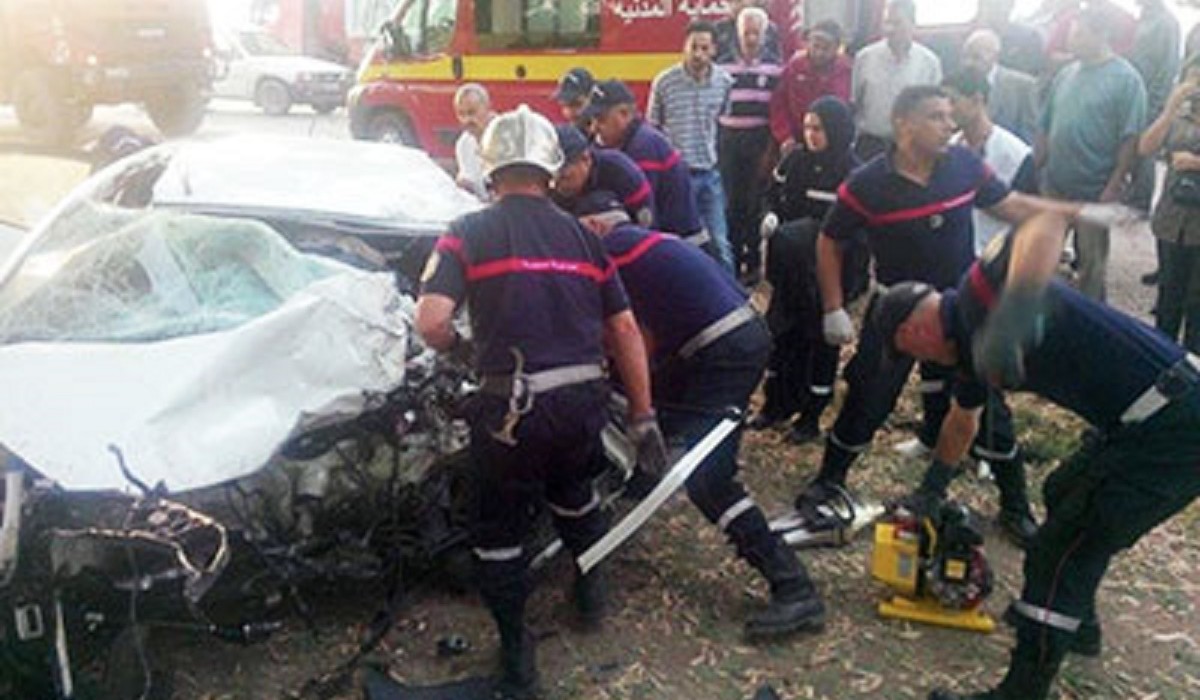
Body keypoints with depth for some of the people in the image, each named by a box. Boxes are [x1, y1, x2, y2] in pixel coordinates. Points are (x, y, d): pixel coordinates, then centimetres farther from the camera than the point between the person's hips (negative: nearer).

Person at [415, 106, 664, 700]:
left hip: (513, 407, -3)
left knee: (498, 532, 17)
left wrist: (456, 348, 9)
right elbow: (625, 329, 9)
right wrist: (643, 418, 15)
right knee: (573, 493, 33)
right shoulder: (581, 236, 10)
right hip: (585, 399, 4)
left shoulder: (468, 234, -1)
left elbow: (431, 322, -15)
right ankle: (592, 586, 51)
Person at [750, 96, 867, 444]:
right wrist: (772, 215, -7)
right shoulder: (796, 159, 3)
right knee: (781, 330, 12)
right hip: (790, 270, 5)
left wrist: (794, 231, -24)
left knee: (819, 338, 7)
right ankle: (777, 403, 29)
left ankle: (811, 415, 20)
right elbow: (774, 194, 14)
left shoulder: (852, 173, -15)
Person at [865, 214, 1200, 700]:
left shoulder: (980, 294, -15)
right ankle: (1077, 624, 49)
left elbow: (1047, 226, -36)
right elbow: (962, 422, 32)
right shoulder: (973, 346, 14)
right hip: (1148, 420, 11)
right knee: (1064, 496, 30)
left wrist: (1016, 310, -55)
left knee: (1060, 553, -5)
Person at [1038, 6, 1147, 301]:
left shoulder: (1125, 78, -9)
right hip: (1055, 186, 5)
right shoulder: (1066, 74, 8)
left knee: (1091, 260, 6)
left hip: (1095, 191, -5)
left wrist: (1114, 187, -17)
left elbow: (1130, 138, -12)